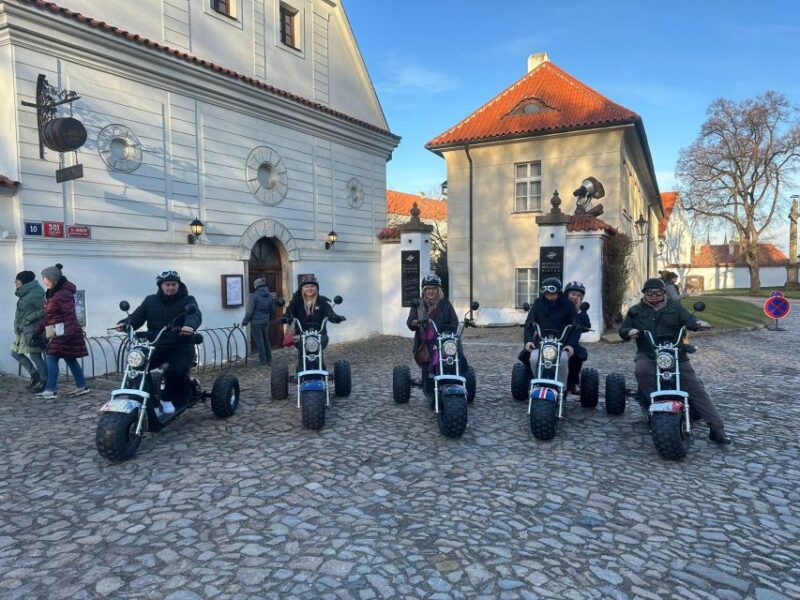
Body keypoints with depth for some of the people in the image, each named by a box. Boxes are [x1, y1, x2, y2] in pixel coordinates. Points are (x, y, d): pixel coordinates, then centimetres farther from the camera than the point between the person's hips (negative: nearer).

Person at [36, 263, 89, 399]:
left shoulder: (63, 294, -15)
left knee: (52, 358, -8)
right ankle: (81, 386, 16)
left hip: (64, 332, -10)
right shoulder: (51, 294, 16)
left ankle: (50, 390, -4)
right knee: (70, 359, 11)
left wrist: (69, 332, -27)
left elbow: (70, 314, -22)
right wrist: (38, 330, 20)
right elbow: (48, 316, 21)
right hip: (58, 333, 10)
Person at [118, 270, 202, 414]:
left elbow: (195, 314, -19)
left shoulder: (187, 300, 2)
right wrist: (125, 323, -20)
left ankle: (168, 399, -3)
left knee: (176, 370, -30)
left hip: (181, 346, -3)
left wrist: (190, 325, -43)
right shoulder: (150, 301, 14)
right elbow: (137, 316, 4)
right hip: (156, 346, 4)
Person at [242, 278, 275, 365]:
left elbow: (250, 311, -13)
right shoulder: (269, 296, 4)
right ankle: (269, 359, 22)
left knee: (259, 341, 3)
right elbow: (272, 310, 12)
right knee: (266, 340, 17)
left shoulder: (254, 296, -14)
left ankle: (263, 360, 8)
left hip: (256, 322, -6)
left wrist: (245, 321, -3)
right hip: (266, 321, 6)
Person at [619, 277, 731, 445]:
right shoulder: (636, 311, 11)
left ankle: (717, 428, -4)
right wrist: (630, 332, -15)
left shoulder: (674, 307, 12)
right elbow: (622, 330, 10)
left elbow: (688, 319, -1)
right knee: (641, 371, -37)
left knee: (696, 388, -6)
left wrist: (698, 322, -25)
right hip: (648, 355, -1)